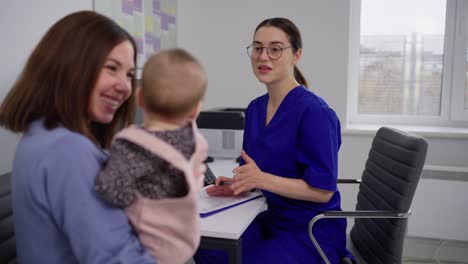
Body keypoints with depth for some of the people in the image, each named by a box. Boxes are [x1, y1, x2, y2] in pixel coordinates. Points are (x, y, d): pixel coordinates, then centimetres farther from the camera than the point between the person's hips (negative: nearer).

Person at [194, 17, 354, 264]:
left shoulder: (314, 112, -20)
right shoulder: (255, 108, 5)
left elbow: (323, 190, -21)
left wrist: (262, 179, -31)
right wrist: (238, 184, -10)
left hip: (311, 233, -6)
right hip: (269, 220, 7)